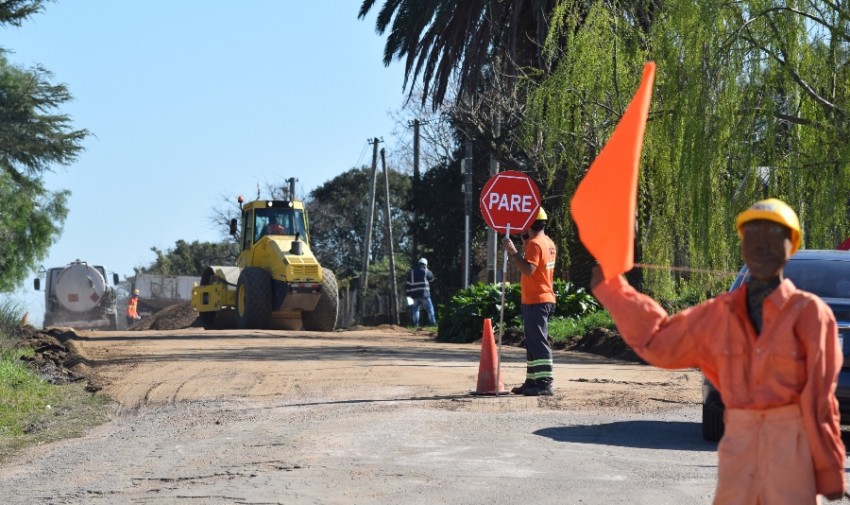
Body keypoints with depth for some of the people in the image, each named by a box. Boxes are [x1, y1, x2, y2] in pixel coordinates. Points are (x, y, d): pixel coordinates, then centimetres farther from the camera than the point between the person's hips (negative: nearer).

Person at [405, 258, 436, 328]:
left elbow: (407, 284, 10)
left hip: (414, 294, 4)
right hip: (423, 293, -4)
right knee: (429, 308, 0)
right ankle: (433, 322, -6)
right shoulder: (426, 271, -2)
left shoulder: (412, 272, 11)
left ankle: (416, 323, 4)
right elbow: (431, 278, 16)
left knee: (415, 309, 11)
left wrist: (408, 293, 16)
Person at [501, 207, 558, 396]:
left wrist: (513, 252, -27)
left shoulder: (534, 244, -15)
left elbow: (528, 269, -27)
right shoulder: (549, 243, 15)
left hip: (535, 301, -10)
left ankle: (545, 383, -16)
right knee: (533, 343, 15)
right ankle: (532, 381, 18)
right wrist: (525, 244, 22)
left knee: (538, 342, -12)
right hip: (545, 299, 10)